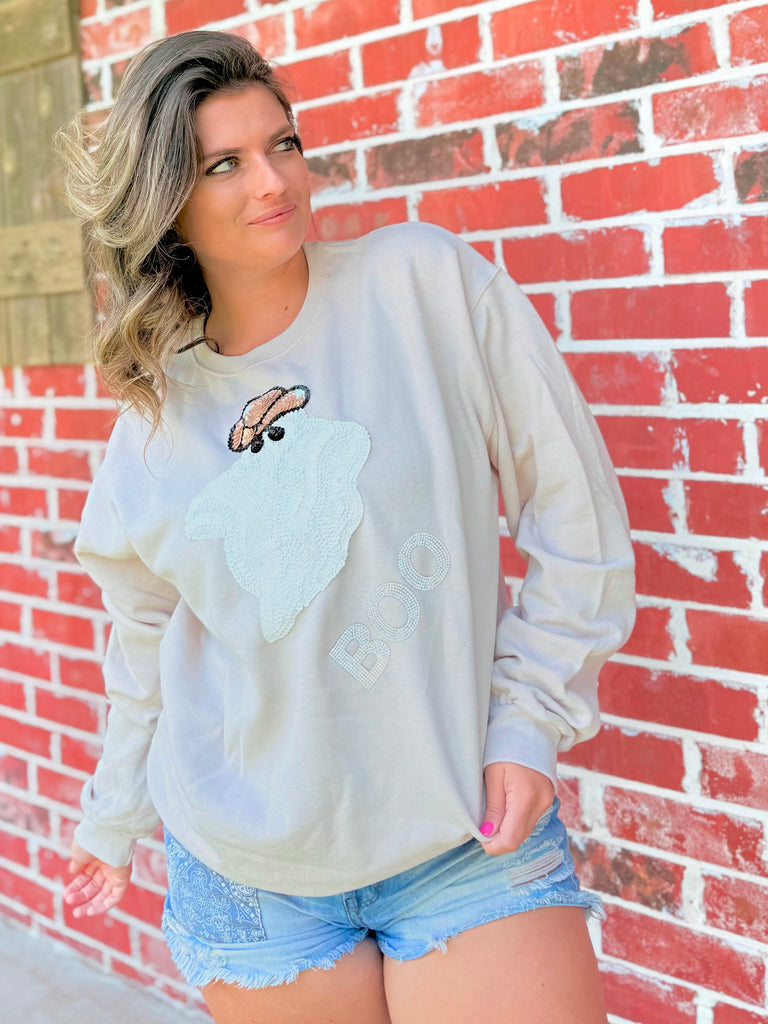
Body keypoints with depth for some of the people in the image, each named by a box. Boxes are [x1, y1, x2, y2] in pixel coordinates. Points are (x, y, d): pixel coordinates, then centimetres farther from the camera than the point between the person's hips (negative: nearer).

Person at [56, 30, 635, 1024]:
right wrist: (113, 819, 23)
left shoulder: (426, 282, -9)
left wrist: (528, 722, -9)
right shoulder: (156, 408, 2)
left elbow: (575, 515, -6)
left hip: (467, 833, -2)